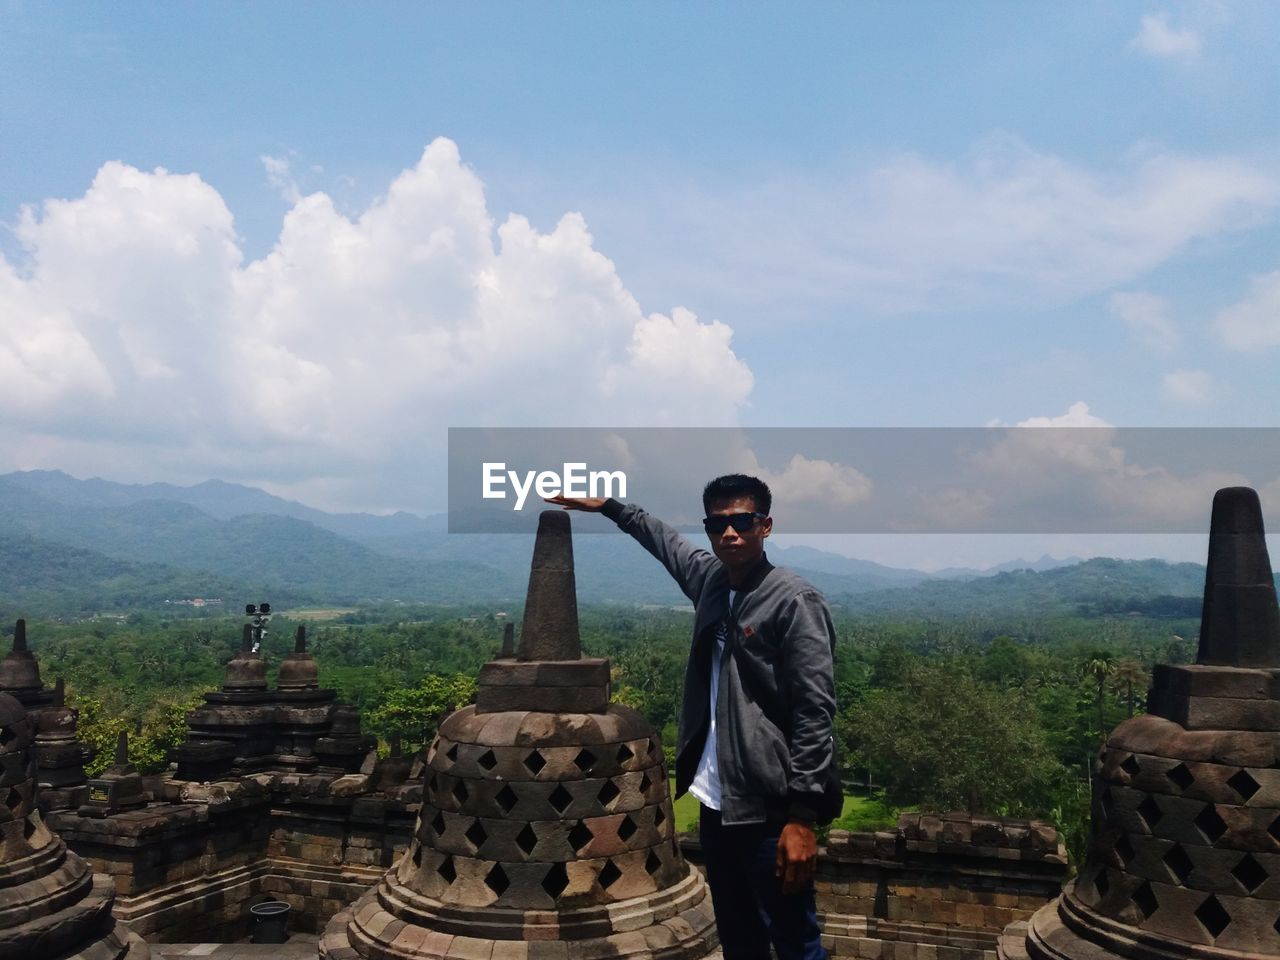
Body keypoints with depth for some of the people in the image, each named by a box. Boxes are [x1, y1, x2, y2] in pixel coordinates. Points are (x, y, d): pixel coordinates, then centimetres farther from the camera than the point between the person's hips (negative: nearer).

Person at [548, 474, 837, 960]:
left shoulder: (796, 601, -13)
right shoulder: (710, 578, 7)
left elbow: (815, 713, -16)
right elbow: (665, 540, 28)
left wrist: (802, 816, -20)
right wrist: (609, 506, 36)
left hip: (767, 808, -7)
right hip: (716, 799, 7)